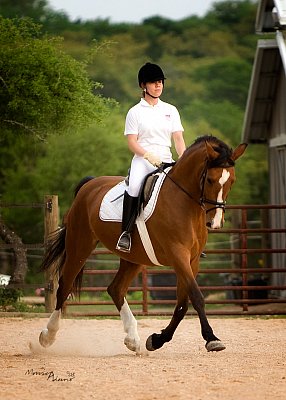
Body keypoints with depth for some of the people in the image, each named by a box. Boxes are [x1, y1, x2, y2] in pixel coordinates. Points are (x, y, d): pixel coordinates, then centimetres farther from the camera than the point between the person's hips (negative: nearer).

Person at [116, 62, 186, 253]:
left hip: (166, 161, 4)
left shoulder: (171, 110, 16)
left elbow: (178, 139, 10)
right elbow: (132, 143, -2)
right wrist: (149, 155, -19)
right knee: (134, 187, -34)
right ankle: (126, 232, -28)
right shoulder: (135, 112, 6)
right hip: (143, 160, -4)